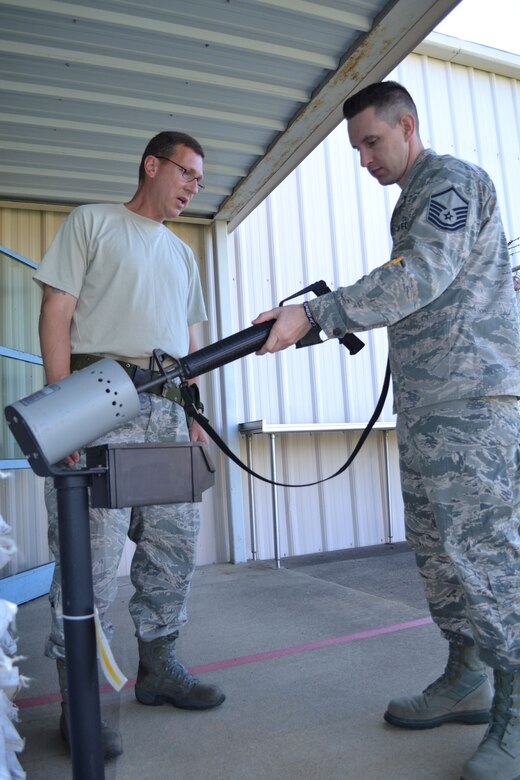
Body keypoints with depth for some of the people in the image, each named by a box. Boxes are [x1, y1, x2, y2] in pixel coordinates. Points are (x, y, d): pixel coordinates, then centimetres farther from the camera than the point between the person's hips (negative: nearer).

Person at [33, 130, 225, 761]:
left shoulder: (182, 254, 26)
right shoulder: (91, 221, 7)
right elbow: (57, 312, -3)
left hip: (166, 409, 7)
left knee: (173, 544, 8)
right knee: (92, 552, -6)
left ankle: (157, 669, 24)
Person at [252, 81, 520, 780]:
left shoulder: (452, 180, -3)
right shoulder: (412, 202, 26)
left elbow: (421, 277, -21)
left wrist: (315, 315, -25)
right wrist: (343, 317, 15)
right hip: (424, 406, 10)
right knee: (437, 547, 11)